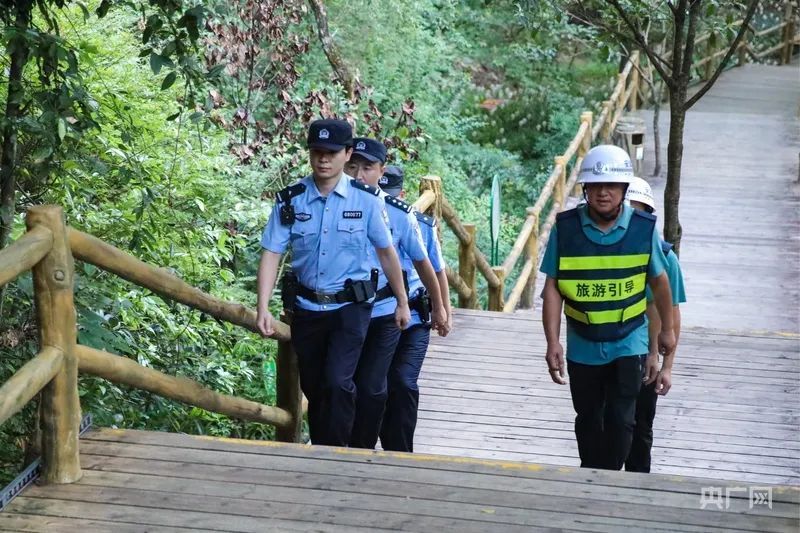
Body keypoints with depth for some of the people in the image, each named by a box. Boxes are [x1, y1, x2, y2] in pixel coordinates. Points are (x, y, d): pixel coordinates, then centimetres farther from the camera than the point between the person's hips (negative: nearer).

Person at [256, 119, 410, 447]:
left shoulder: (366, 200, -7)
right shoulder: (290, 200, -5)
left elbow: (386, 253, 3)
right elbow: (272, 254, -8)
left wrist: (402, 303, 9)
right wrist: (263, 308, -19)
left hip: (350, 307, -2)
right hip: (306, 307, 3)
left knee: (338, 382, -18)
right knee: (313, 388, 13)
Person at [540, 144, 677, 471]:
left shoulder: (644, 228, -9)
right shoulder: (565, 227, -10)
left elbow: (659, 281, 5)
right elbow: (553, 287, -8)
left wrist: (667, 329, 14)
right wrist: (552, 343, -12)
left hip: (628, 343, -1)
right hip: (582, 345, 1)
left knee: (620, 420, -6)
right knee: (588, 419, 16)